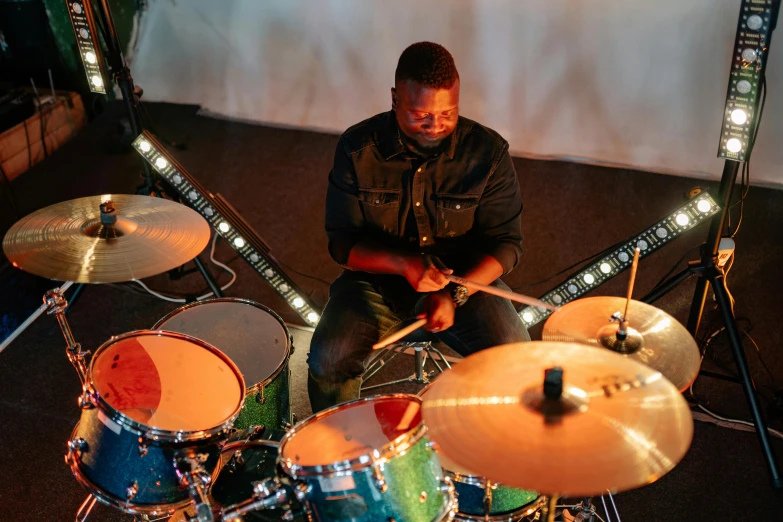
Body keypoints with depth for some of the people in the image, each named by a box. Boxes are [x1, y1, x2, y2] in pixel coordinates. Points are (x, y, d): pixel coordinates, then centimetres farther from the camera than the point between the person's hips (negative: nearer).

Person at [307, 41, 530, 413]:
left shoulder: (487, 152, -12)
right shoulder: (358, 148, -11)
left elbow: (505, 243, -7)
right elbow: (342, 241, -7)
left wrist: (455, 294, -23)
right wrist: (403, 264, -26)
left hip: (466, 280, 0)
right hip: (377, 278, 0)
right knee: (328, 360, -22)